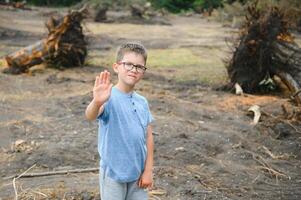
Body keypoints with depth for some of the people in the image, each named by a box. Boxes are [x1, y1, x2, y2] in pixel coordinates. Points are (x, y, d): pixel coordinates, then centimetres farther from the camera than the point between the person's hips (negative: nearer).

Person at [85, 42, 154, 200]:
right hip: (114, 174, -5)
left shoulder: (142, 102, 3)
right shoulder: (109, 98, -16)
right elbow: (90, 116, -37)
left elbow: (148, 137, 7)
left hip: (138, 173, 5)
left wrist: (148, 170, 3)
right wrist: (97, 102, -59)